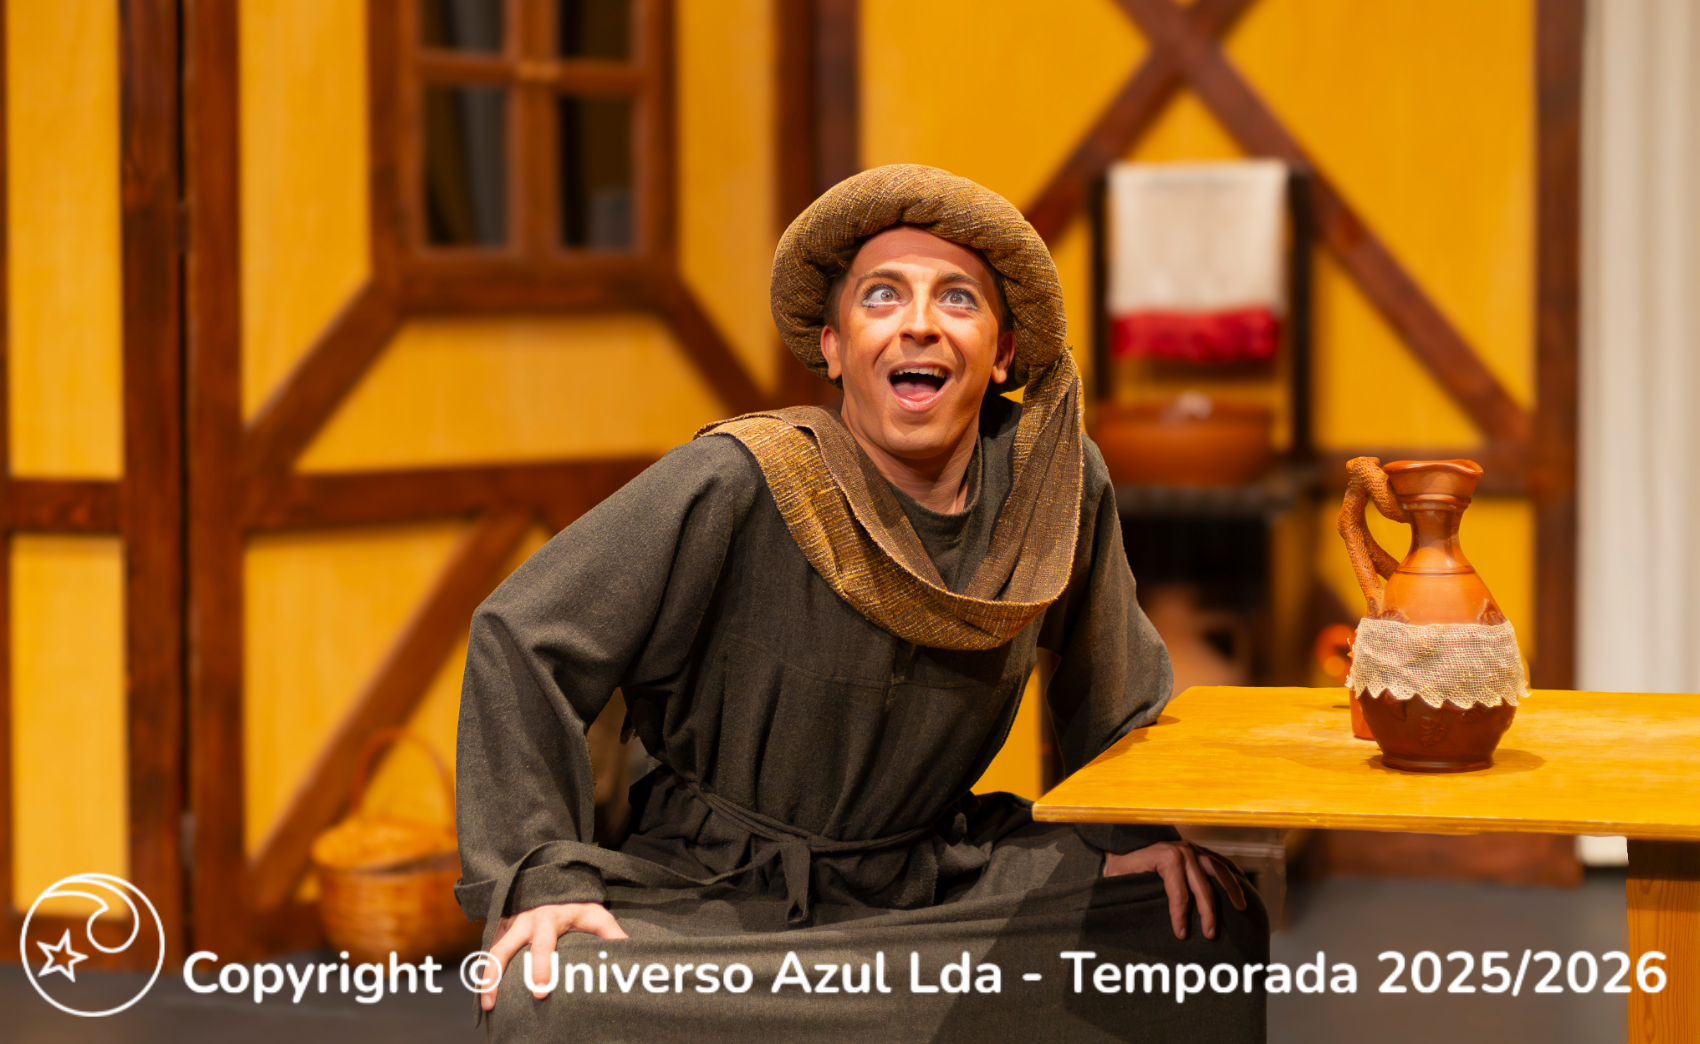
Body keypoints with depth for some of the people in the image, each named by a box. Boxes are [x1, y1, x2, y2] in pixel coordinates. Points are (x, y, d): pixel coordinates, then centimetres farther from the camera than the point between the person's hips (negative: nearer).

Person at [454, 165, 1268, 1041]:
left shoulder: (1053, 482, -3)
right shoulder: (735, 487, -18)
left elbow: (1104, 655, 18)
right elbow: (525, 643, -15)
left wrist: (1135, 823, 10)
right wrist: (541, 877, -22)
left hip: (941, 876, 5)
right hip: (715, 894, -5)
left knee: (1211, 925, -7)